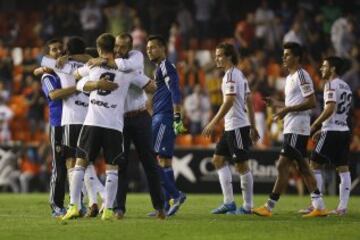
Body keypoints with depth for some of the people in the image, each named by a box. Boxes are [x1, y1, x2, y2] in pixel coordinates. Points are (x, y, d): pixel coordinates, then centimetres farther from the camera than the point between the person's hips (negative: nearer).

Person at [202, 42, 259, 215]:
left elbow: (229, 101, -21)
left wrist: (213, 123, -20)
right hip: (231, 127, 10)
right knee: (218, 159, 11)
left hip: (237, 126, -10)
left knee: (241, 165, -5)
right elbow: (249, 101, 18)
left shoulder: (231, 75, -13)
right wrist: (253, 127, 19)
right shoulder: (239, 74, 17)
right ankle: (229, 202, 9)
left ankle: (247, 206, 0)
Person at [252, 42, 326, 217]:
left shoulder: (301, 75, -12)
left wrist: (288, 109, -20)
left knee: (282, 166, -10)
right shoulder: (290, 77, 19)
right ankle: (319, 206, 11)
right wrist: (278, 104, 14)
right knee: (302, 167, 10)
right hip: (291, 129, 10)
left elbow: (311, 103, -19)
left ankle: (269, 207, -9)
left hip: (297, 129, -10)